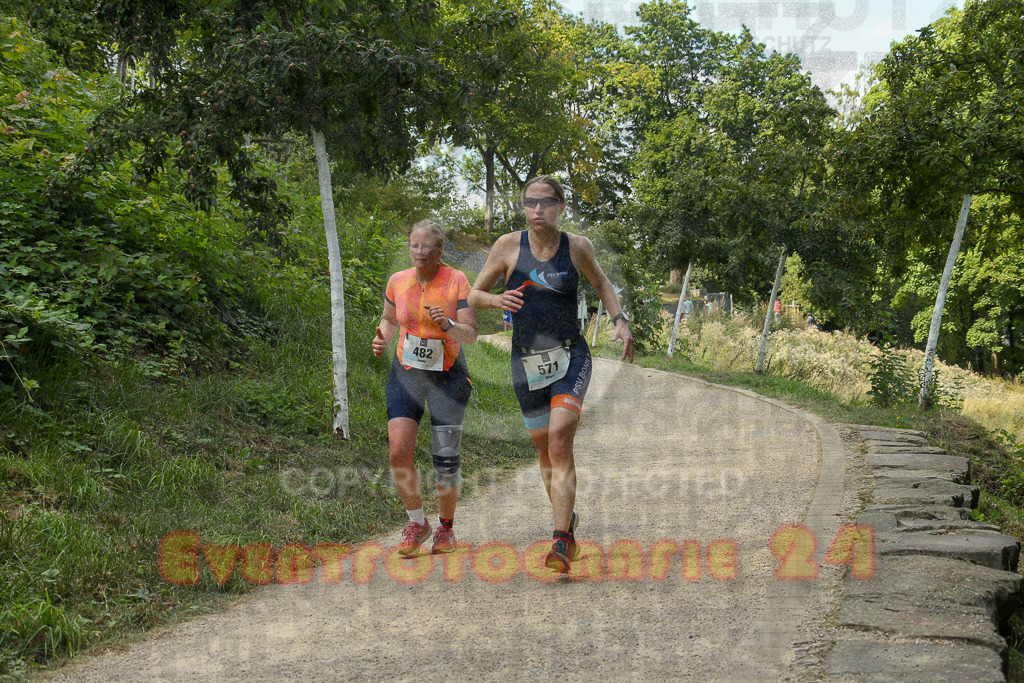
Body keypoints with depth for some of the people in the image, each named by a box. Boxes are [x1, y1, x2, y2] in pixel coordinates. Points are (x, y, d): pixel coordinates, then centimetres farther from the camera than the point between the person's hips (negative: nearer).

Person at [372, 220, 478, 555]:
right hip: (406, 374, 2)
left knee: (446, 458, -1)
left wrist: (448, 324, -32)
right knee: (399, 451, -12)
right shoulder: (398, 281, -1)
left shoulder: (456, 281, -10)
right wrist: (382, 338, -4)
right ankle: (417, 522, 10)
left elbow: (471, 335, -12)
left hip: (448, 377, -2)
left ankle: (446, 528, 22)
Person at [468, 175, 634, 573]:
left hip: (571, 356, -2)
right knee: (544, 449, 11)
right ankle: (568, 518, 35)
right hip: (526, 361, 2)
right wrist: (497, 300, -19)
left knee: (559, 438, -21)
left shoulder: (578, 247, -2)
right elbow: (473, 295, 3)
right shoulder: (508, 246, -4)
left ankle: (562, 540, -22)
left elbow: (601, 282, 18)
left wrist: (620, 320, 5)